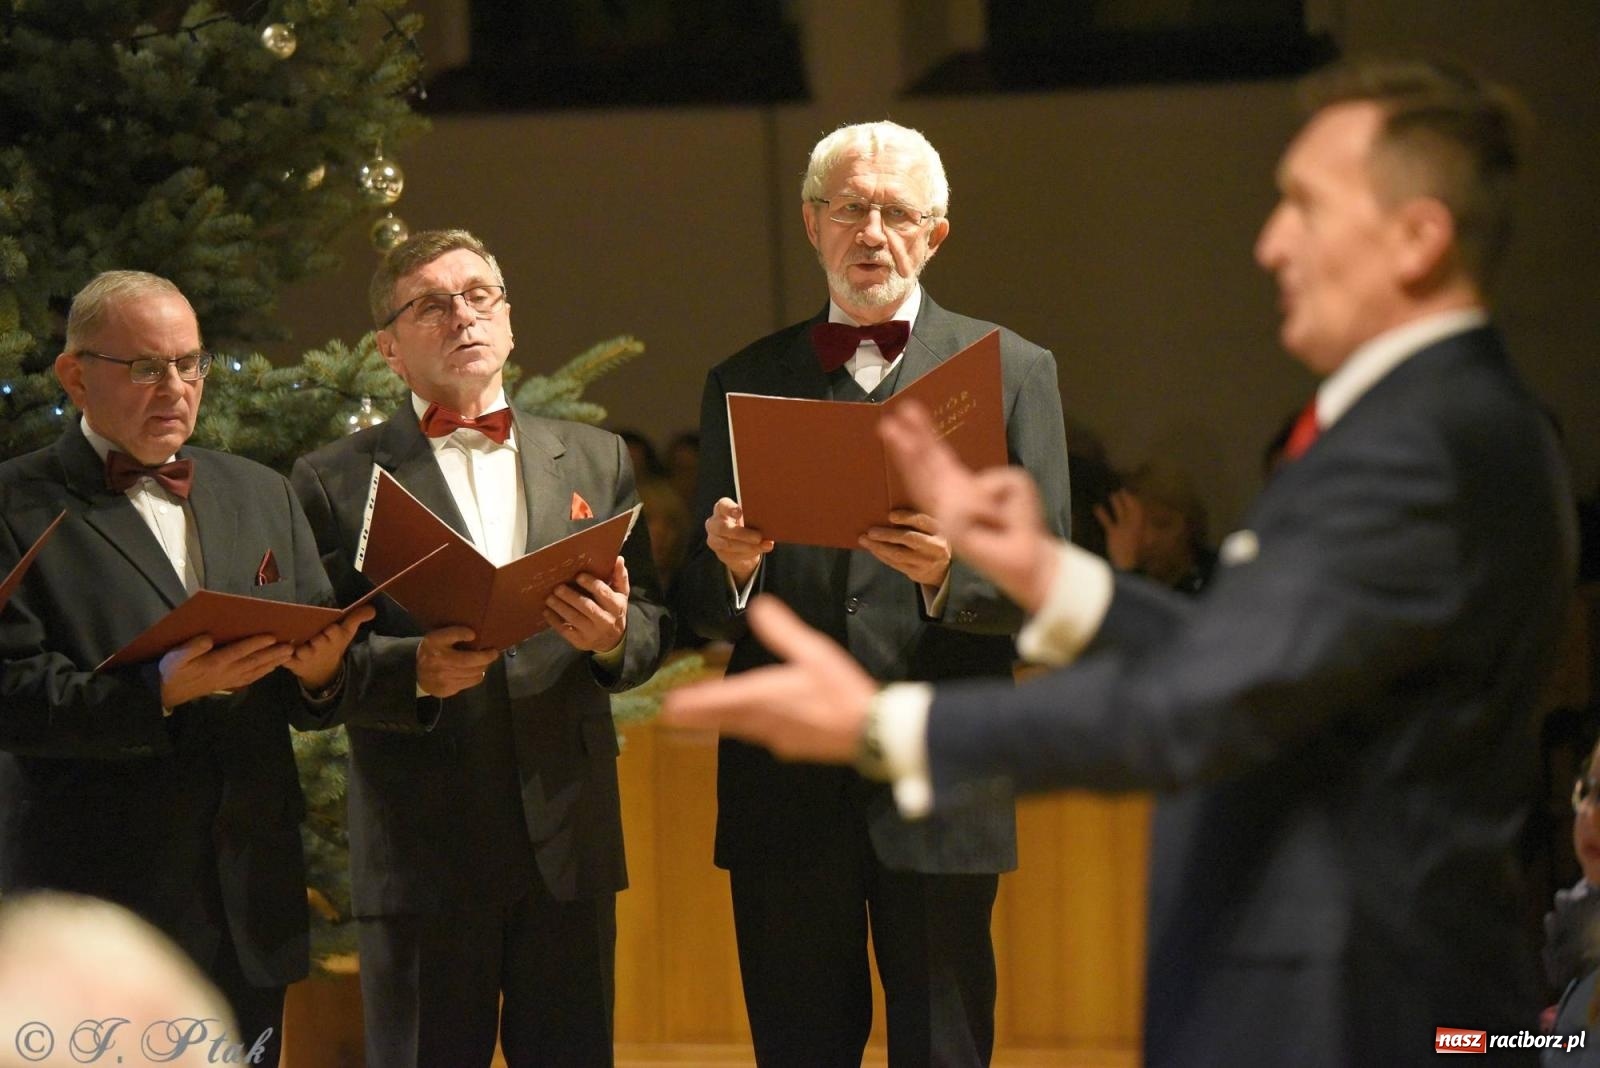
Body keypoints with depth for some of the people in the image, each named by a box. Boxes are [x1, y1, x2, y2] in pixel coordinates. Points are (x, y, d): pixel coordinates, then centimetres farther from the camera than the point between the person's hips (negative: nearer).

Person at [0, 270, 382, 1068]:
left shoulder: (263, 496, 16)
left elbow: (323, 696, 14)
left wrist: (323, 672, -10)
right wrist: (158, 691, -24)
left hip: (249, 908, 5)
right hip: (96, 906, -5)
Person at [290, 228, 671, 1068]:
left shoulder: (596, 460, 14)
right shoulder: (335, 482, 4)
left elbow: (653, 623, 12)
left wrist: (615, 637, -11)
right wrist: (412, 670, -19)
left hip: (569, 840, 2)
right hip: (419, 848, -2)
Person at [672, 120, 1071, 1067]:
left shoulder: (1011, 370, 8)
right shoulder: (745, 383, 13)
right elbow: (700, 607, 11)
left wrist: (949, 573, -18)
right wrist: (732, 566, -12)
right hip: (786, 796, 2)